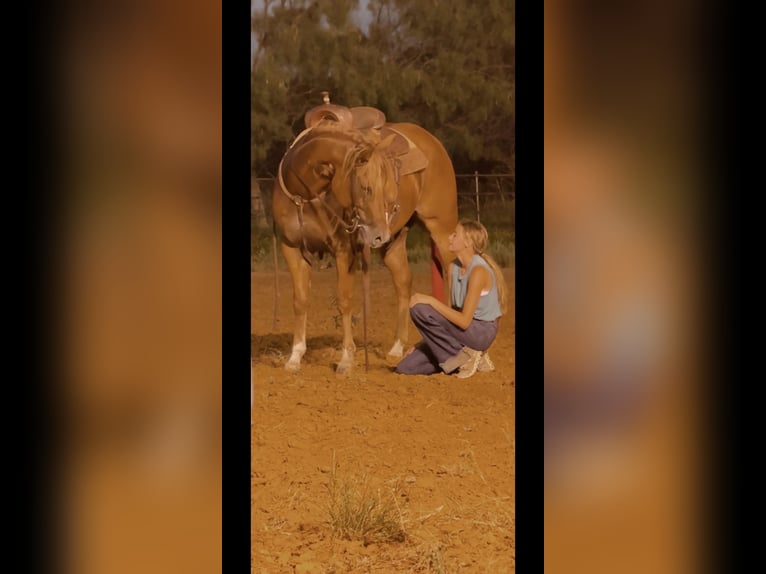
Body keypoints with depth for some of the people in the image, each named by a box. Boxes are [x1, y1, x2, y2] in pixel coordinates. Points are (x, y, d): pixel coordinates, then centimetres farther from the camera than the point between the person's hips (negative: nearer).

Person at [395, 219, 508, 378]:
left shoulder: (478, 271, -22)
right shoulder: (453, 267, 4)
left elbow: (464, 320, -26)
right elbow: (452, 310, 8)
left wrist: (431, 301, -27)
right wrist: (427, 340, 2)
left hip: (482, 332, -8)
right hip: (462, 328, 8)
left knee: (420, 310, -25)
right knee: (405, 368, 0)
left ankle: (461, 356, -11)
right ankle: (464, 357, 10)